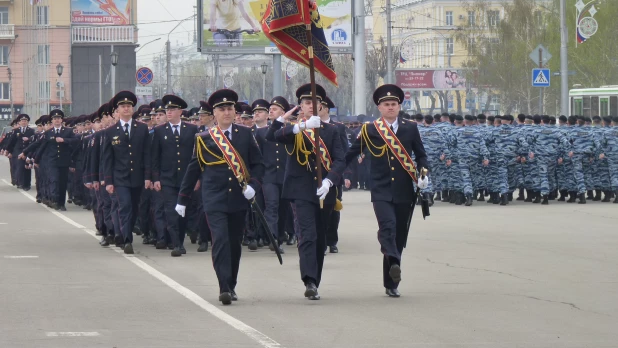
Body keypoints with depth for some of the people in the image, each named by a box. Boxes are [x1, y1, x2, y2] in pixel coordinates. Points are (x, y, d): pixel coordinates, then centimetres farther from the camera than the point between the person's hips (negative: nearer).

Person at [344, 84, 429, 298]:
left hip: (404, 192, 2)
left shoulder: (410, 128, 8)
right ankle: (394, 263, -44)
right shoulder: (369, 130, 3)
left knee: (400, 235, 5)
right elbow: (351, 153, 6)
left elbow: (421, 154, 12)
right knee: (387, 226, -25)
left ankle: (391, 283, 12)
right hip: (381, 191, -2)